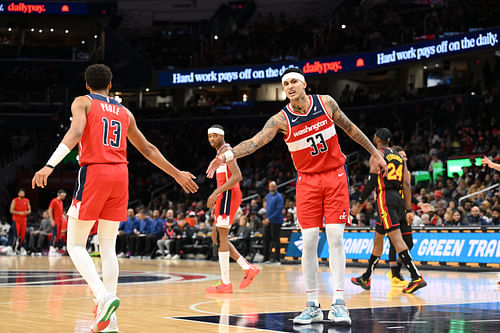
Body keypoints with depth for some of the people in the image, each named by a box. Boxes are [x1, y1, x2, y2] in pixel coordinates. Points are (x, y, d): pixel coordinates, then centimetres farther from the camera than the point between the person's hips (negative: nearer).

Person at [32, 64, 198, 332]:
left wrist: (50, 166, -25)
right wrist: (177, 174, 33)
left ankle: (104, 297, -20)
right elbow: (148, 149, 23)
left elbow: (75, 132, -15)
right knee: (107, 247, 8)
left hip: (93, 172, -5)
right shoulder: (124, 113, 20)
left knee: (76, 244, 2)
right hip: (120, 174, 5)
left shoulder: (83, 103, 6)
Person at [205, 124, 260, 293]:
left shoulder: (226, 151, -9)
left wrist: (216, 193, -25)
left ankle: (226, 284, -9)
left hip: (228, 195, -11)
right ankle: (248, 268, 9)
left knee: (221, 237, -10)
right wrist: (216, 199, 23)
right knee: (216, 237, 11)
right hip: (225, 196, 11)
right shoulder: (220, 153, 22)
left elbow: (237, 176, -22)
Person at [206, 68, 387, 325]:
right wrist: (228, 155, -40)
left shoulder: (326, 102, -5)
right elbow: (255, 142, -22)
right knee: (309, 241, -5)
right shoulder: (281, 120, -10)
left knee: (335, 238, -8)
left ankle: (338, 303, -8)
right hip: (308, 181, 0)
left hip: (335, 176, 0)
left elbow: (349, 128, 9)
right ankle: (312, 305, 2)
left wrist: (374, 153, 14)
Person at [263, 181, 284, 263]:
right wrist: (266, 219, 12)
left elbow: (279, 210, -16)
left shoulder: (279, 197, -10)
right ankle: (266, 257, 15)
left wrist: (269, 219, -19)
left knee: (275, 239, -5)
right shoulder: (268, 196, 14)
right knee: (266, 238, 8)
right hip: (267, 222, 7)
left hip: (276, 221, -7)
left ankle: (276, 258, 0)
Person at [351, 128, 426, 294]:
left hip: (385, 198, -8)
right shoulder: (399, 157, 18)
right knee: (378, 237, 18)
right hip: (399, 198, 8)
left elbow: (372, 181, -10)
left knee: (396, 238, -15)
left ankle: (416, 277, -26)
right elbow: (406, 184, 12)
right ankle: (366, 279, 26)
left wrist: (360, 203, -4)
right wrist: (409, 209, 10)